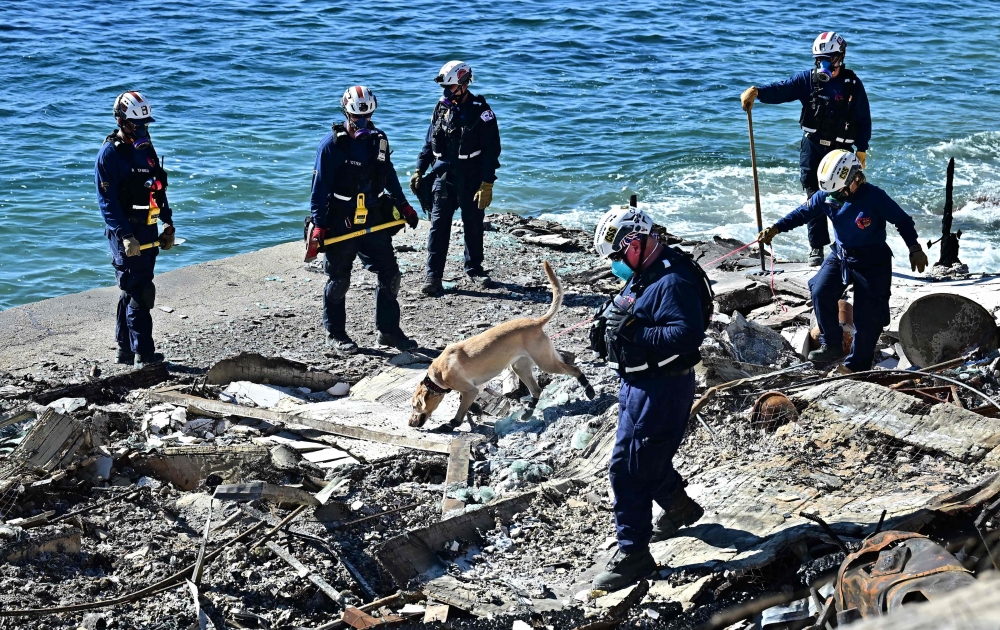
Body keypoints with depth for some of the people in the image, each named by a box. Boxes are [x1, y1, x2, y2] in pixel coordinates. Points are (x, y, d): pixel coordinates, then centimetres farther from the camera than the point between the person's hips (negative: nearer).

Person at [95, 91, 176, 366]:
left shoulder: (146, 148, 13)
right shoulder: (110, 154, -11)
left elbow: (158, 189, 20)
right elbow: (107, 201, -16)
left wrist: (168, 224, 15)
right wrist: (125, 236, -22)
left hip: (148, 231, 8)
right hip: (126, 233, -8)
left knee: (132, 291, 14)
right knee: (139, 292, -10)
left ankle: (125, 350, 23)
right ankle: (143, 353, -7)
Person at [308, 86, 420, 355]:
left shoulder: (378, 139, 6)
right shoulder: (332, 143, -10)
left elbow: (389, 175, 19)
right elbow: (320, 186, -11)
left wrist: (403, 205, 16)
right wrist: (319, 224, -16)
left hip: (373, 220, 5)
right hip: (340, 223, -5)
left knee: (390, 274, 4)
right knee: (339, 280, 5)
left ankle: (388, 330, 16)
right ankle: (335, 334, 19)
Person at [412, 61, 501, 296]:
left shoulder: (481, 111, -9)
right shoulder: (442, 108, 5)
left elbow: (492, 149, -10)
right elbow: (429, 143, 15)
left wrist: (487, 184, -15)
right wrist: (419, 171, 9)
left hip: (471, 179, -3)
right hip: (444, 175, 3)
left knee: (473, 225, 11)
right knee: (438, 226, -4)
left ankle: (474, 267, 30)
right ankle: (433, 276, -4)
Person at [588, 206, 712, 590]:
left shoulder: (672, 282, -23)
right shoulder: (642, 275, 9)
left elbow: (687, 335, -31)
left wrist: (633, 331, -31)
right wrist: (611, 325, 0)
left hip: (661, 389, -10)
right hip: (638, 382, 10)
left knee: (629, 467, -8)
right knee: (648, 456, 25)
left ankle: (633, 554, 1)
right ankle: (678, 508, 49)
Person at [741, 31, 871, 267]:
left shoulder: (853, 84, -4)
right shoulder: (808, 79, -1)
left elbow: (864, 119, 0)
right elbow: (781, 90, -15)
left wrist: (861, 150, -2)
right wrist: (756, 91, -33)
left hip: (841, 150, -1)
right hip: (812, 148, 1)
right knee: (815, 198, 2)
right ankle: (817, 247, 9)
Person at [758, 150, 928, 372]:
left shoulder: (874, 197, -23)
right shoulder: (826, 196, -9)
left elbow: (902, 221, -14)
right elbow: (803, 213, 1)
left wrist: (915, 249, -17)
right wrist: (775, 229, -8)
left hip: (872, 263, -4)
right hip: (840, 256, 4)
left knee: (867, 317, -1)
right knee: (820, 292, -16)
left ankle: (857, 367, 11)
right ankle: (831, 346, -1)